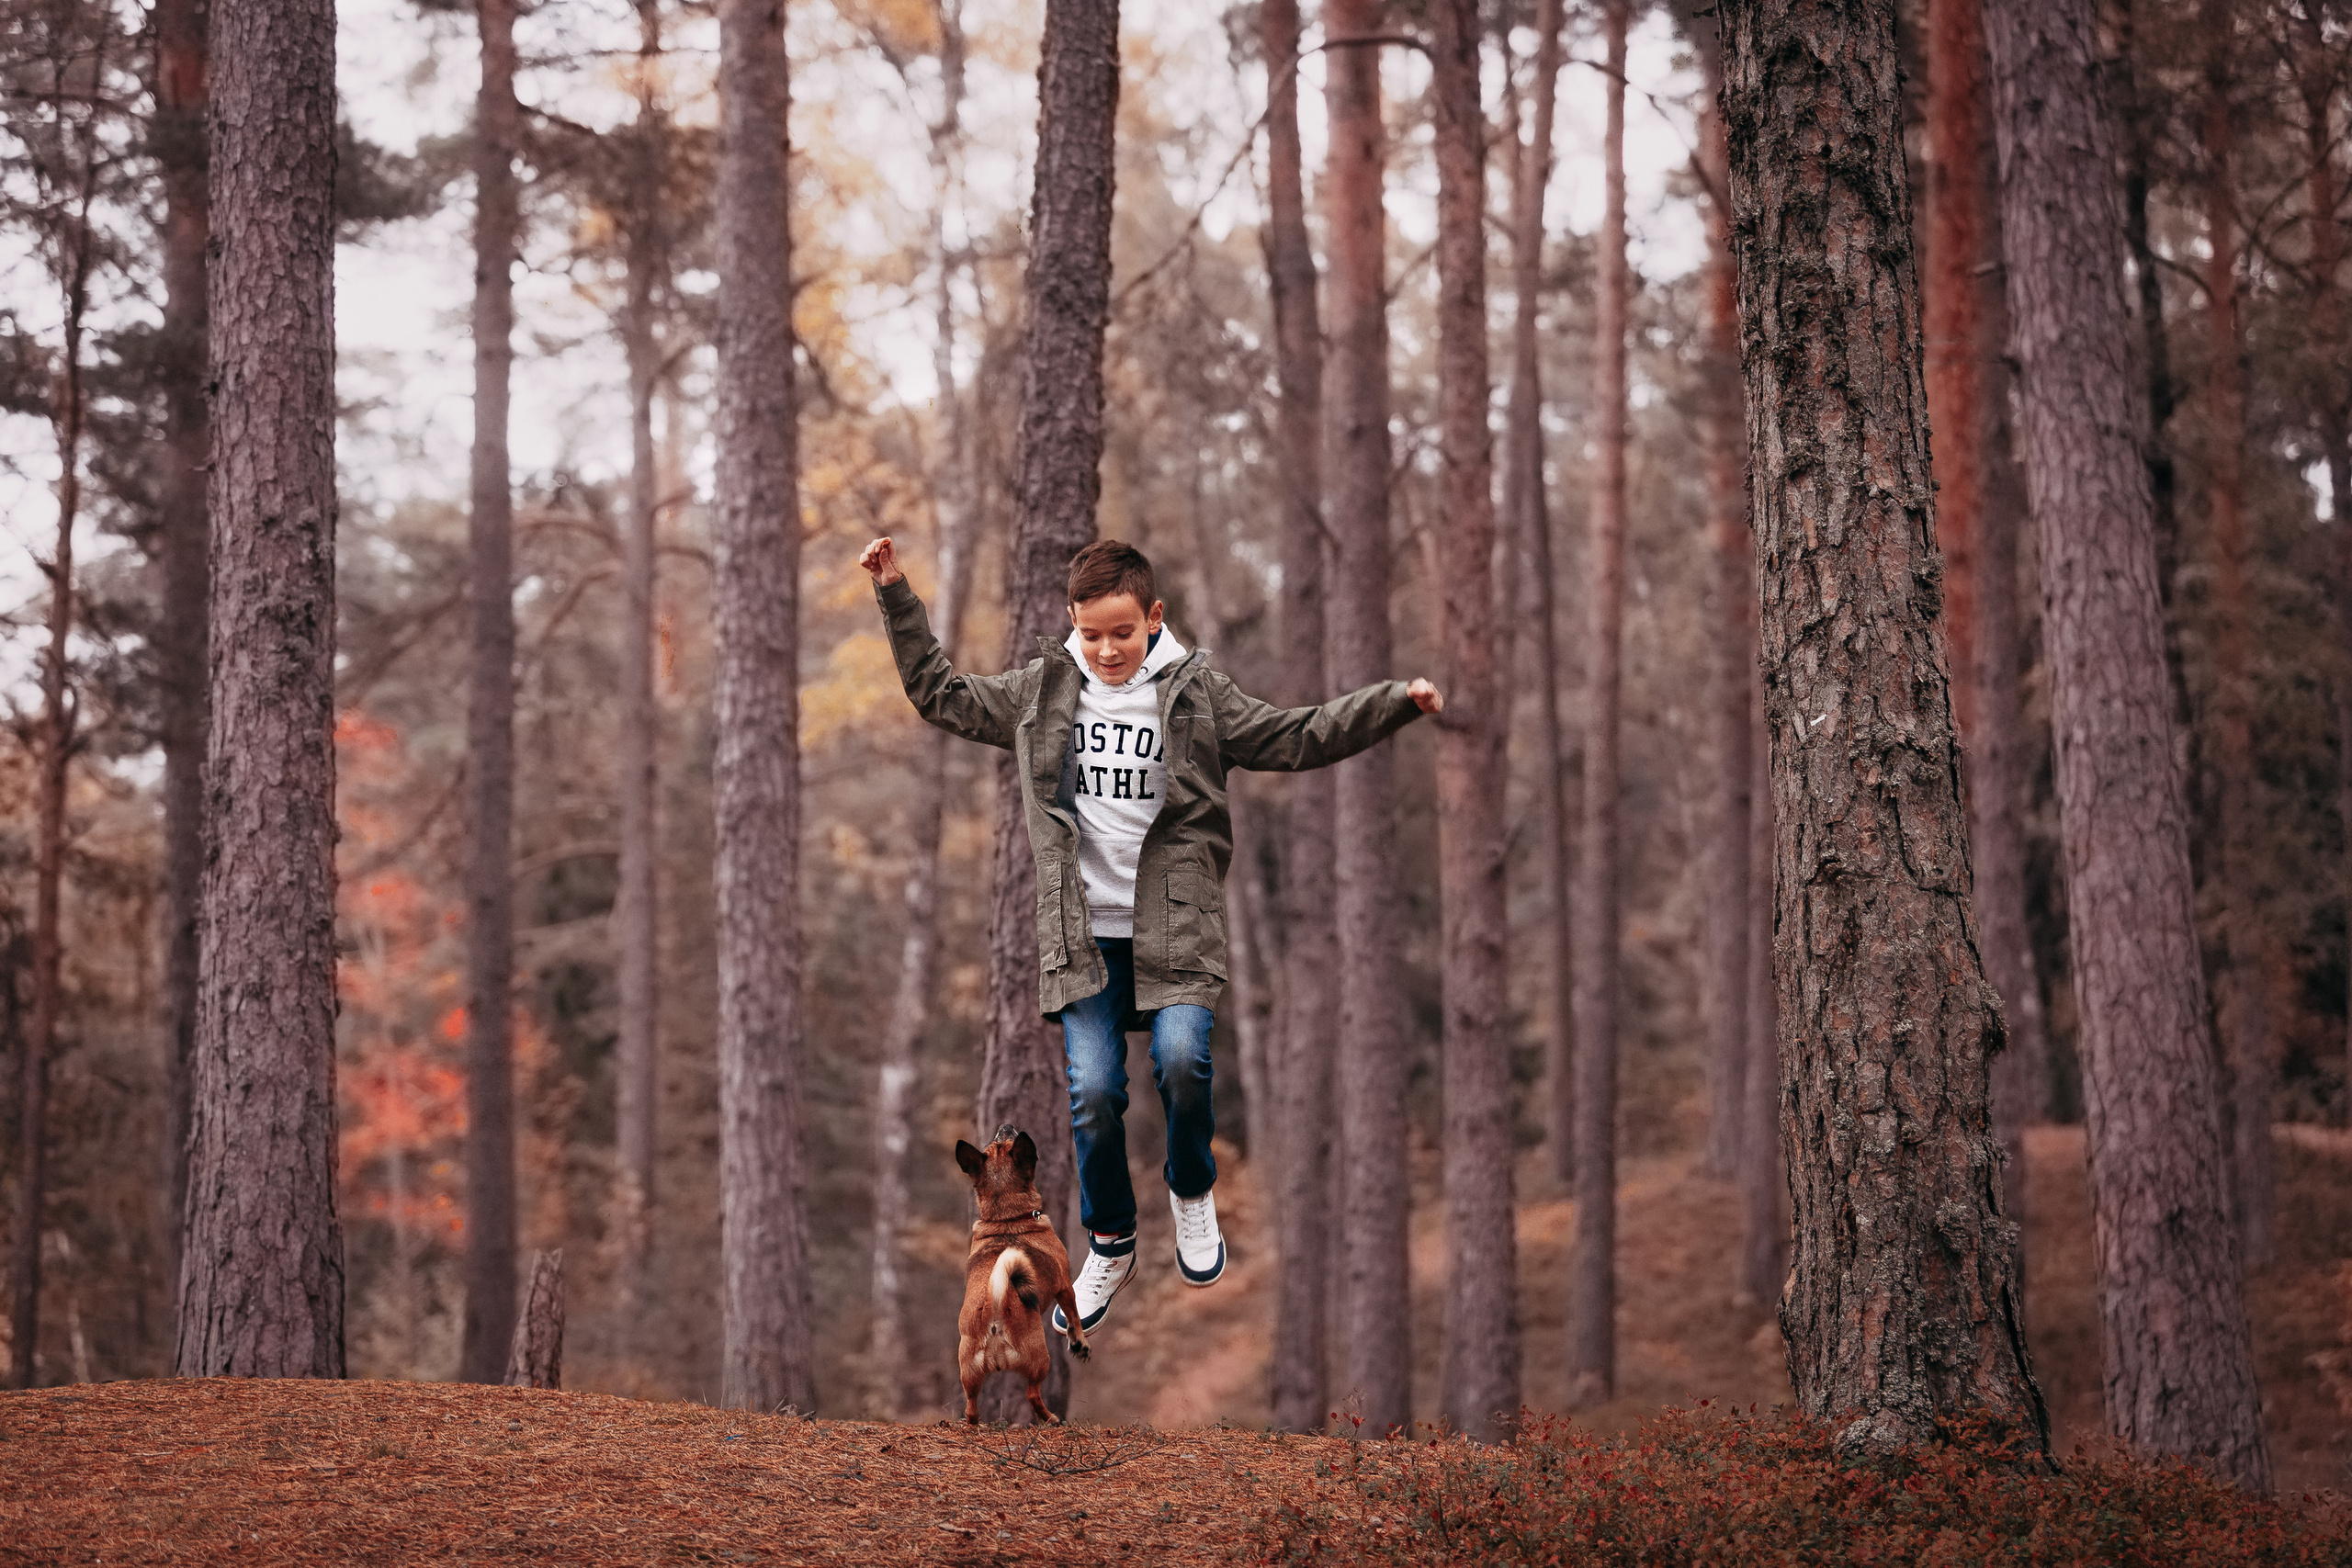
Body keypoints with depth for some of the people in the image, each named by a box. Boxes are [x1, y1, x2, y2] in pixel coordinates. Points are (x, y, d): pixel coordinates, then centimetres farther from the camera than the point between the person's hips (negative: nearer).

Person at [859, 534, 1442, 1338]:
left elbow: (1297, 737, 2)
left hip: (1173, 925, -1)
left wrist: (1396, 700, -8)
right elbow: (939, 693, 17)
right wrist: (896, 595, 12)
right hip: (1083, 932, 2)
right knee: (1093, 1093, -8)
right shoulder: (1041, 690, 8)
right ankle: (1110, 1245, 16)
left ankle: (1192, 1190, 7)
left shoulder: (1197, 692, 3)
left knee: (1181, 1059, -24)